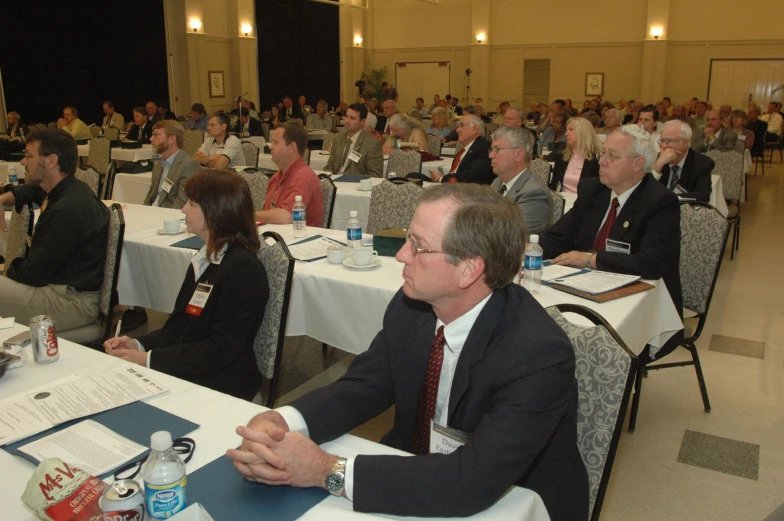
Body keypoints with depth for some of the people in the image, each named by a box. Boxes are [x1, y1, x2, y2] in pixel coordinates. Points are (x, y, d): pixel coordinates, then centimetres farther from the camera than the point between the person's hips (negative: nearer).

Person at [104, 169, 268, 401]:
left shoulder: (242, 269, -17)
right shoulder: (204, 259, 13)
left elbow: (221, 351, -19)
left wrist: (149, 359, -16)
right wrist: (139, 344, 1)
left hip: (220, 387, -8)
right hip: (181, 373, 8)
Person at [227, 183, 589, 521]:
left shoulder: (540, 355, -28)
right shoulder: (411, 306, -10)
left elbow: (475, 481, -33)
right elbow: (361, 388, -4)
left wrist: (328, 470, -33)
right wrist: (280, 421, -23)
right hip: (417, 484, 5)